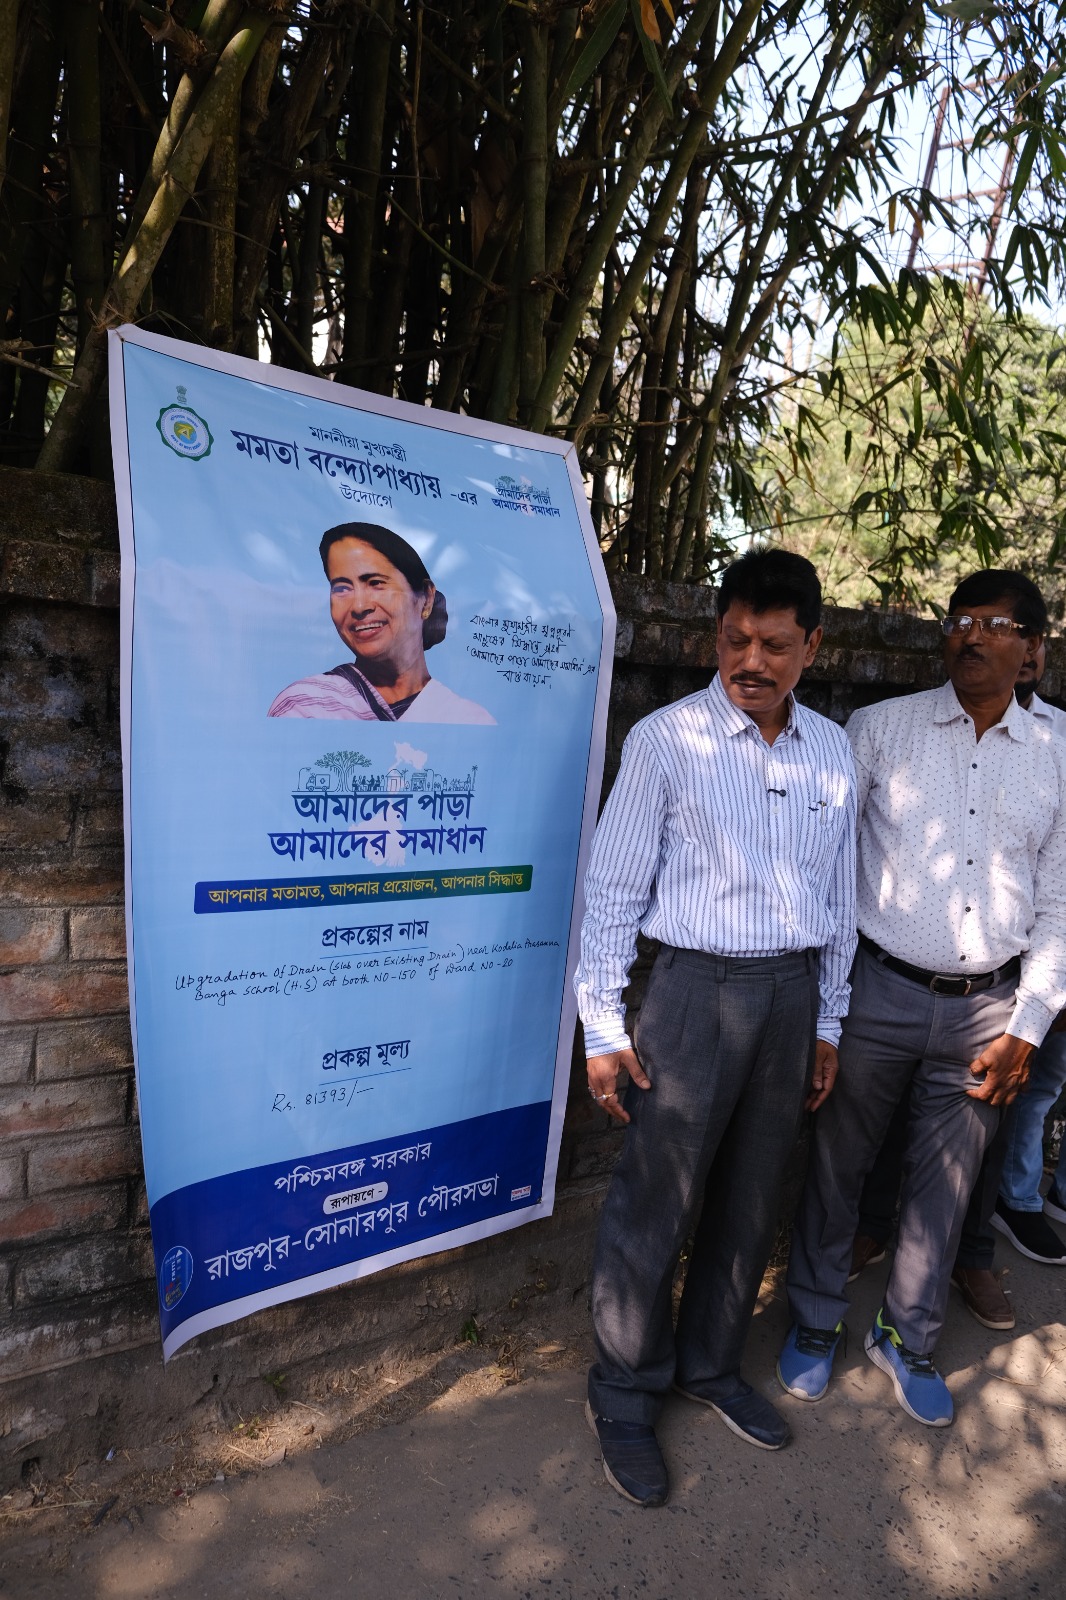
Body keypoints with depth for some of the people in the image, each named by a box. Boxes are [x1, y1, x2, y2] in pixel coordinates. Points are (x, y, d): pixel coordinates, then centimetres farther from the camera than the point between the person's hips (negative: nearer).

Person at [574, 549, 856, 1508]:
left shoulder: (834, 752, 5)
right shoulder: (667, 741, -9)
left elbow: (839, 895, 12)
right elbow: (613, 888, -7)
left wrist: (827, 1021, 13)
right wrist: (603, 1028, -8)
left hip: (794, 993, 5)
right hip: (697, 987, -5)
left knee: (751, 1202, 18)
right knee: (654, 1205, 5)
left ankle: (711, 1365, 41)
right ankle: (625, 1395, 28)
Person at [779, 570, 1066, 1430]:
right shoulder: (881, 728, -3)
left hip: (986, 1008, 2)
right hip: (877, 992, -2)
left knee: (945, 1184, 16)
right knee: (836, 1166, 11)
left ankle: (909, 1339, 40)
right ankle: (815, 1323, 36)